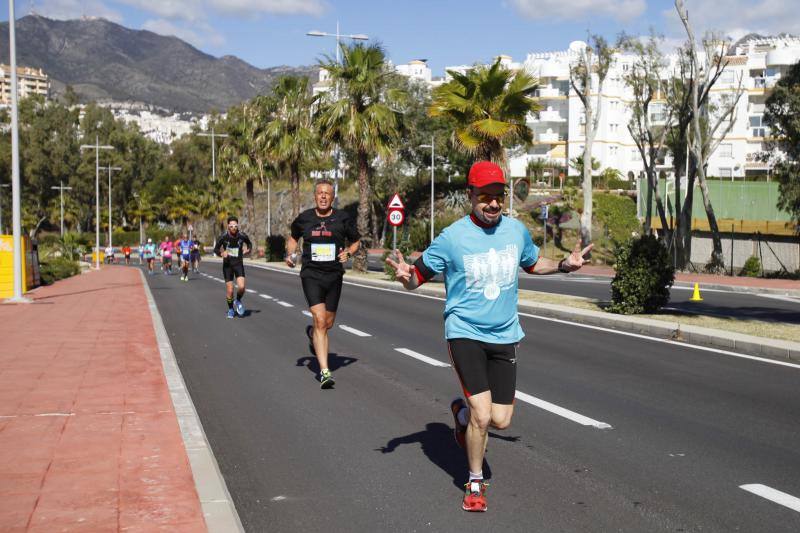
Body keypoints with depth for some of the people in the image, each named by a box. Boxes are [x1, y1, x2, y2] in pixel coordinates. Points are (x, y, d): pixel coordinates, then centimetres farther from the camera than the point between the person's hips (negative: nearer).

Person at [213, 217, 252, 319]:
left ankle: (238, 301, 15)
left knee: (241, 287, -17)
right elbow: (216, 249, -1)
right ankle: (230, 310, 22)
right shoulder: (223, 237, -12)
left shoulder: (242, 236, -8)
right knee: (229, 290, 0)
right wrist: (221, 254, -22)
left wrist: (248, 250, -8)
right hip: (227, 265, 0)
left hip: (239, 264, 1)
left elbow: (249, 243, 13)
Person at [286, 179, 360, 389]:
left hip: (334, 275, 2)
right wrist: (290, 254, 2)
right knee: (320, 320, -16)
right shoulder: (304, 218, 2)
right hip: (311, 275, -2)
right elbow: (293, 237, 21)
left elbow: (356, 242, 13)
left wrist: (348, 252, -8)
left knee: (328, 323, 12)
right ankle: (324, 372, -14)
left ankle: (311, 333, 51)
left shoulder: (343, 219, 1)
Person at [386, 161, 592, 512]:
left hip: (504, 336, 4)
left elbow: (533, 263, 23)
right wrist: (406, 277, -25)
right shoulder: (452, 237, -10)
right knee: (482, 416, -13)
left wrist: (564, 265, 7)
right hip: (465, 333, -4)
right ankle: (475, 484, 13)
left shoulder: (516, 230, 3)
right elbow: (419, 277, -3)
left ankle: (462, 411, 39)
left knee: (501, 420, 4)